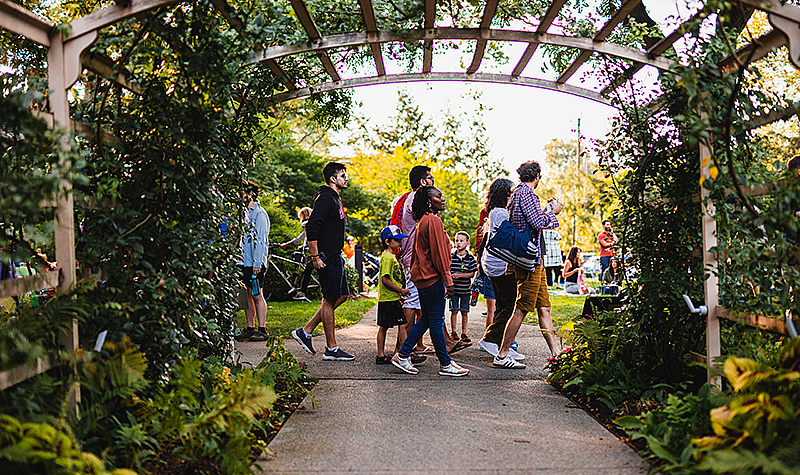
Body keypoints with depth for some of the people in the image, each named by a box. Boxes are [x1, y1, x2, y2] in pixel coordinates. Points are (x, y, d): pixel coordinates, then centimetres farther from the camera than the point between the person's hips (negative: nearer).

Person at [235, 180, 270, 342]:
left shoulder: (259, 214, -9)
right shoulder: (246, 213, 18)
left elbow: (260, 240, -16)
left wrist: (257, 264, -20)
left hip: (254, 263, -8)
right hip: (243, 262, 9)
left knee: (257, 296, -5)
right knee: (247, 295, 9)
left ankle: (262, 330, -1)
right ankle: (250, 329, 15)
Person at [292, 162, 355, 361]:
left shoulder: (335, 199, 18)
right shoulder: (325, 199, -15)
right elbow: (311, 228, -23)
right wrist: (315, 257, -24)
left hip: (335, 257, 11)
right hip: (327, 259, -11)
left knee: (342, 295, 13)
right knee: (330, 300, -4)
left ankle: (305, 332, 16)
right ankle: (331, 349, 4)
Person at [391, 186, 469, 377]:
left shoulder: (422, 221, 16)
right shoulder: (433, 221, -14)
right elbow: (438, 253, -18)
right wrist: (448, 280, -16)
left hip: (421, 276, 10)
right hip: (432, 277, -10)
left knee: (426, 319, 14)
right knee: (436, 320, -3)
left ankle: (402, 355, 14)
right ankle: (445, 364, 5)